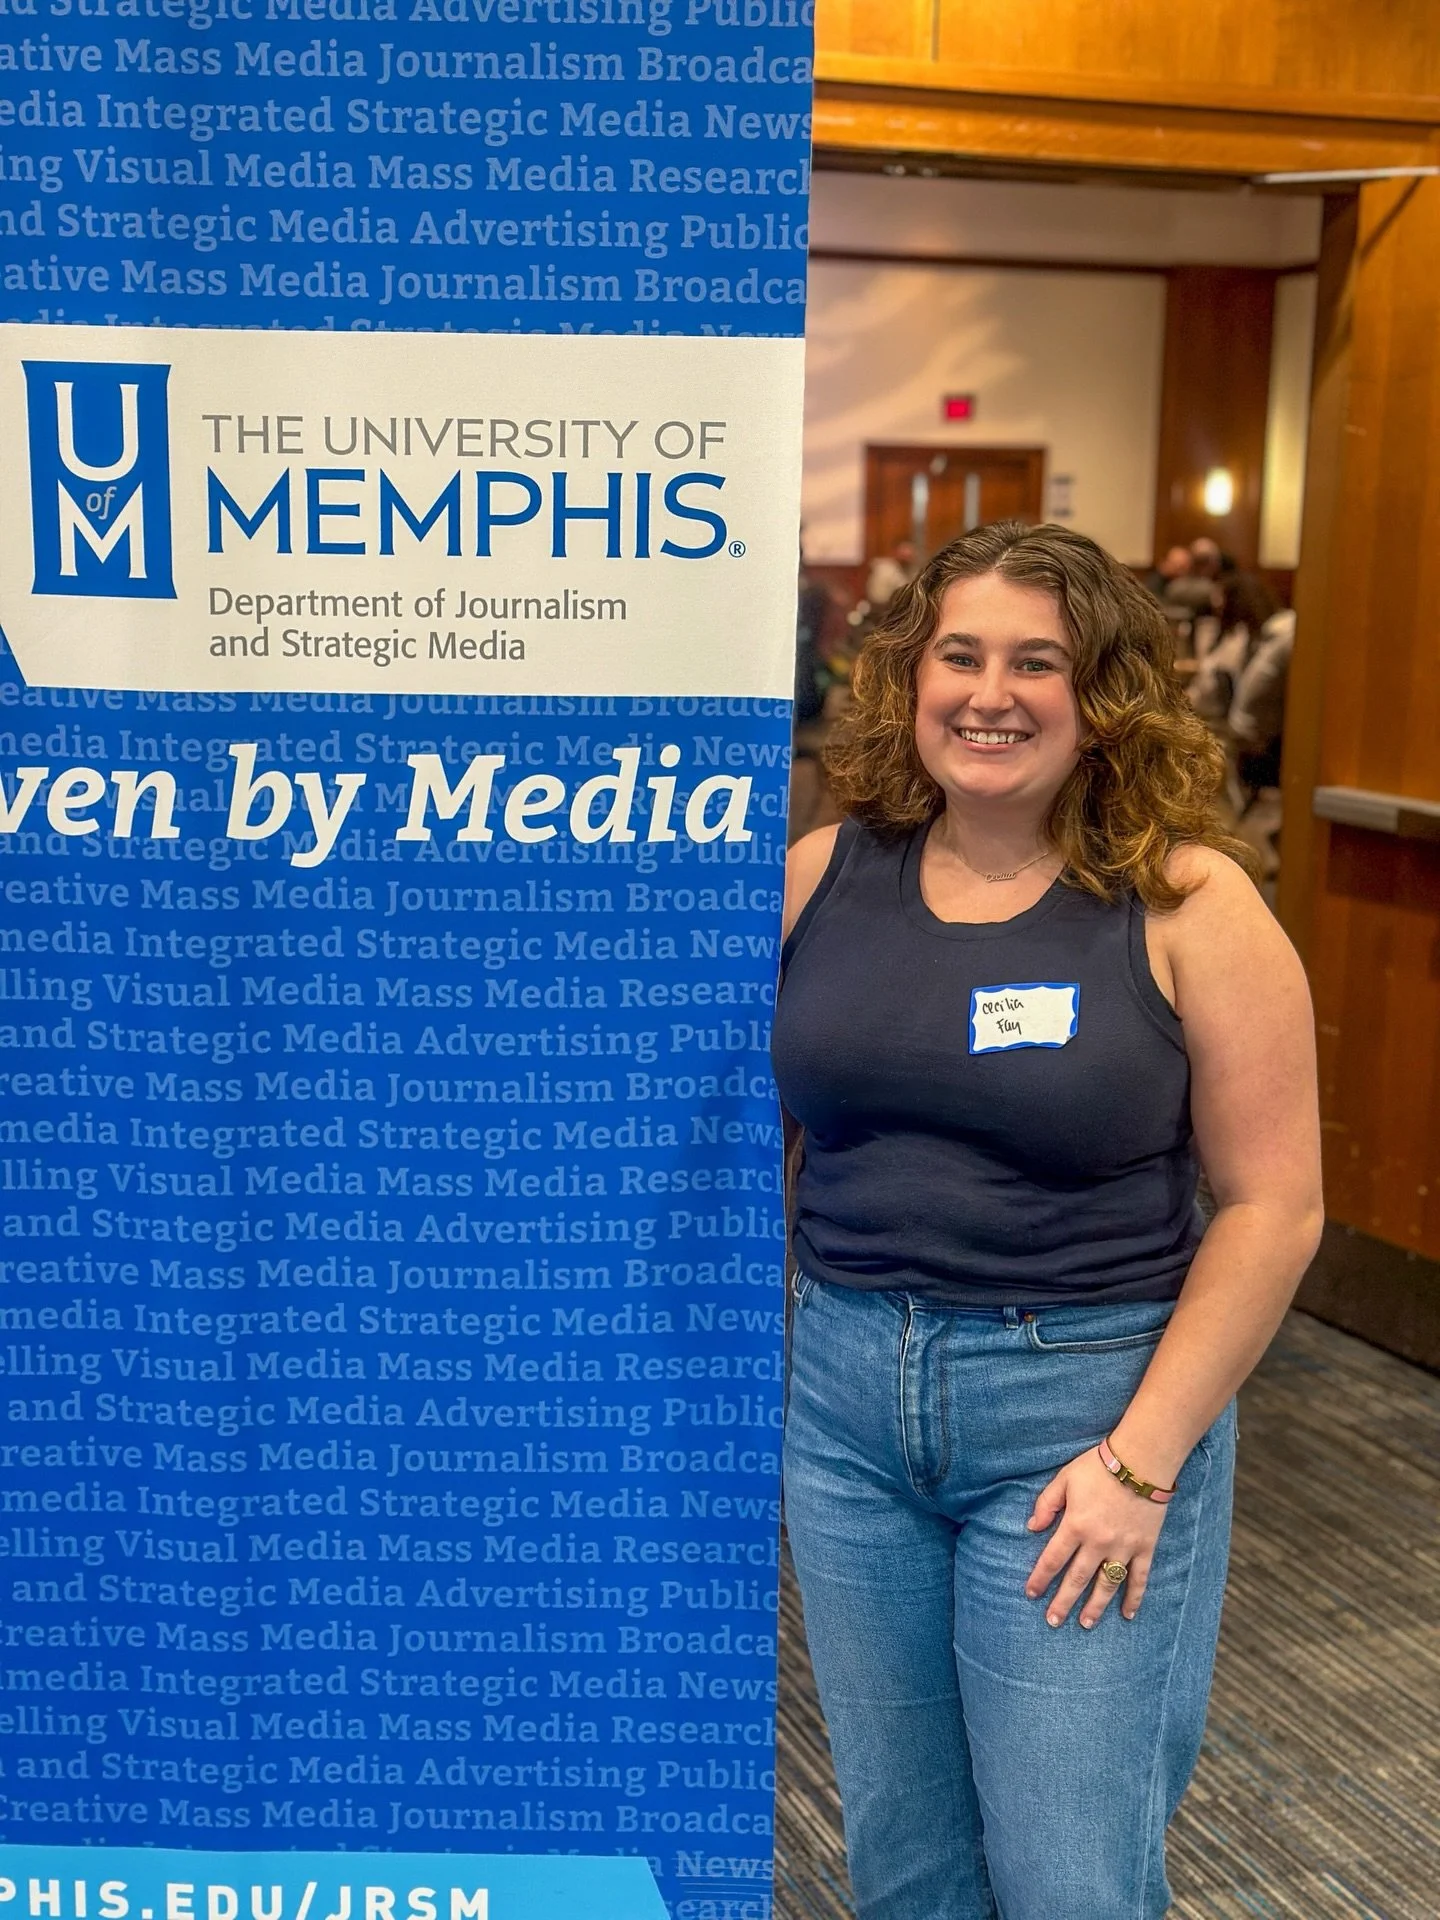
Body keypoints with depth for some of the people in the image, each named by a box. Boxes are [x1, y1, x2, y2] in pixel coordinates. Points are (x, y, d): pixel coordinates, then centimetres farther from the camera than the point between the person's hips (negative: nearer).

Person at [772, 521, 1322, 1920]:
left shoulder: (1186, 903, -9)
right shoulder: (822, 875, 1)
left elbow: (1272, 1204, -9)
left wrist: (1145, 1459, -13)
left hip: (1086, 1405, -3)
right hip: (843, 1394, 4)